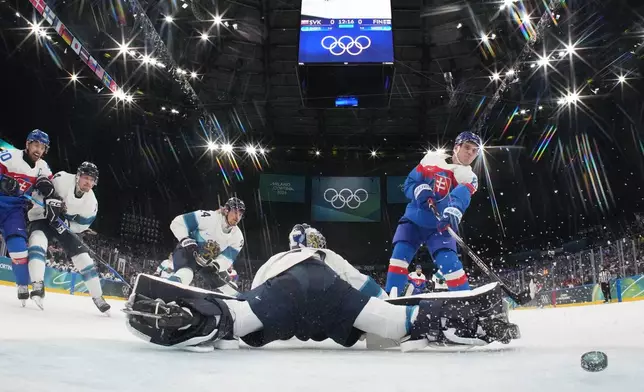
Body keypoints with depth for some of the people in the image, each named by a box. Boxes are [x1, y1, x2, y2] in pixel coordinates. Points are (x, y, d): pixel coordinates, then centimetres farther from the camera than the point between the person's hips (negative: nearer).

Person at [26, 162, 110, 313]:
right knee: (38, 239, -36)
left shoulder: (91, 202, -13)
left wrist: (65, 224, -24)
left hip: (66, 225, 4)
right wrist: (49, 205, -32)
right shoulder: (62, 180, -24)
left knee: (83, 256, -4)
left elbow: (81, 225, -7)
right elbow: (38, 193, -16)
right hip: (42, 217, -3)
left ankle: (97, 297, 5)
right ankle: (37, 286, -41)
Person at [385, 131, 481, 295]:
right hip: (414, 219, 1)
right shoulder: (433, 159, 2)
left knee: (449, 263, -17)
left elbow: (461, 197, -25)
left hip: (439, 226, -1)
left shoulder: (469, 179, -2)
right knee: (400, 255, -13)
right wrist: (419, 190, -22)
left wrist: (453, 211, -48)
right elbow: (409, 183, 2)